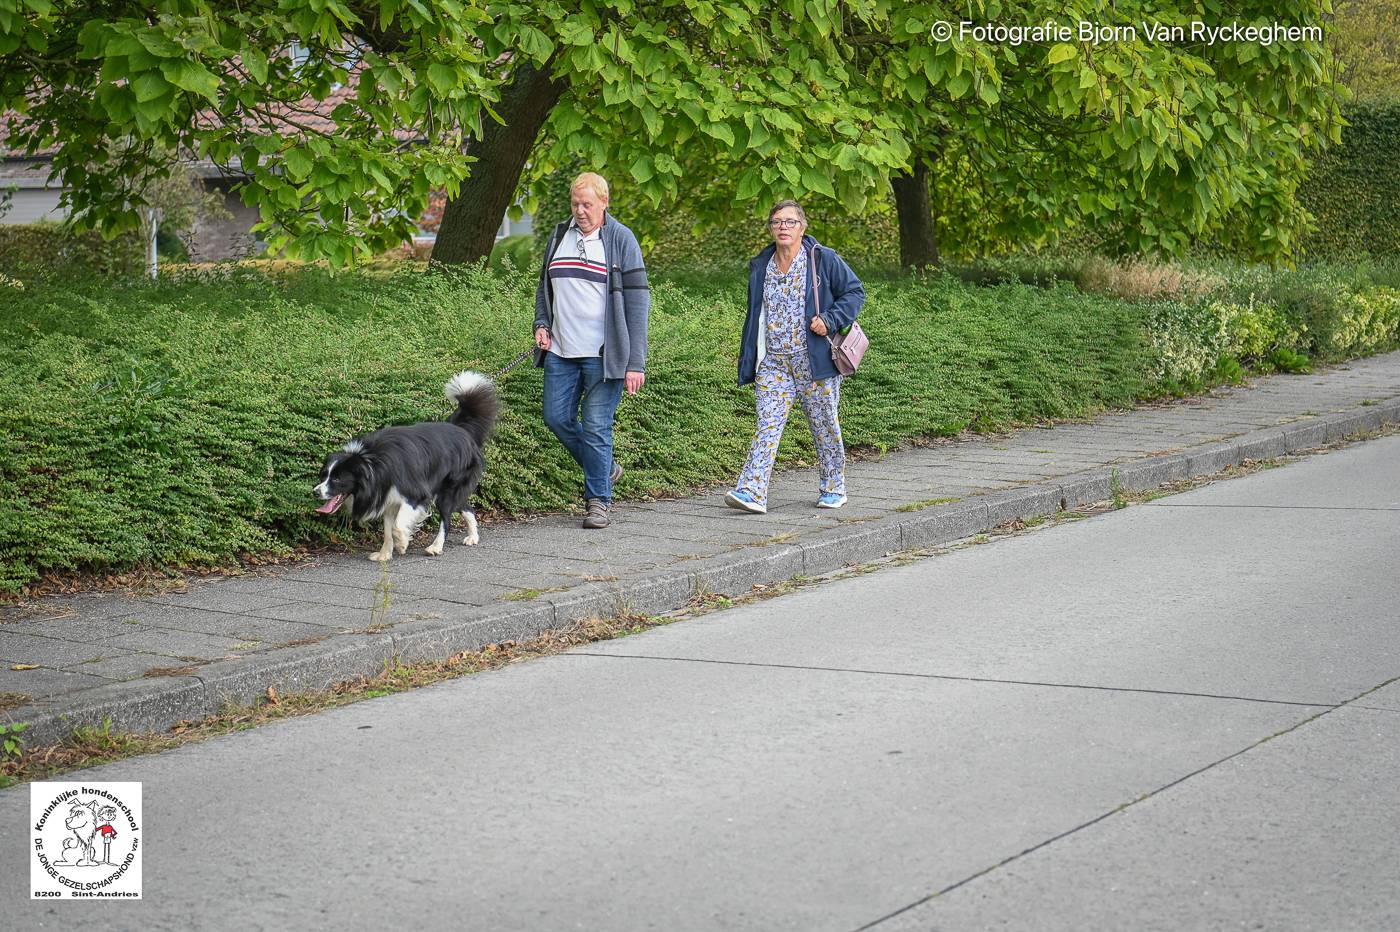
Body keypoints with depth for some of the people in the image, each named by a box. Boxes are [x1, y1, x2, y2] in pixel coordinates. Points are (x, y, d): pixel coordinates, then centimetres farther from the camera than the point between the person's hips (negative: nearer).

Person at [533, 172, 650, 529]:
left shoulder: (621, 240, -6)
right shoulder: (559, 236, 10)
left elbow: (637, 303, -8)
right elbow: (545, 287, 24)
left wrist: (635, 363, -13)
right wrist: (541, 324, 5)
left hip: (602, 354, -6)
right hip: (561, 352, 6)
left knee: (596, 426, -5)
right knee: (556, 417, 6)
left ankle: (598, 500, 8)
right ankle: (605, 468, 27)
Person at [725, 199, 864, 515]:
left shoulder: (823, 260, -2)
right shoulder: (760, 267, 11)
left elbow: (855, 291, 2)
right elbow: (754, 317, 18)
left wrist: (830, 320, -13)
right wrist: (747, 364, 14)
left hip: (814, 361, -3)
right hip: (773, 362, 3)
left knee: (824, 424, 7)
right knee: (768, 424, -9)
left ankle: (834, 488, 23)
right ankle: (752, 492, -19)